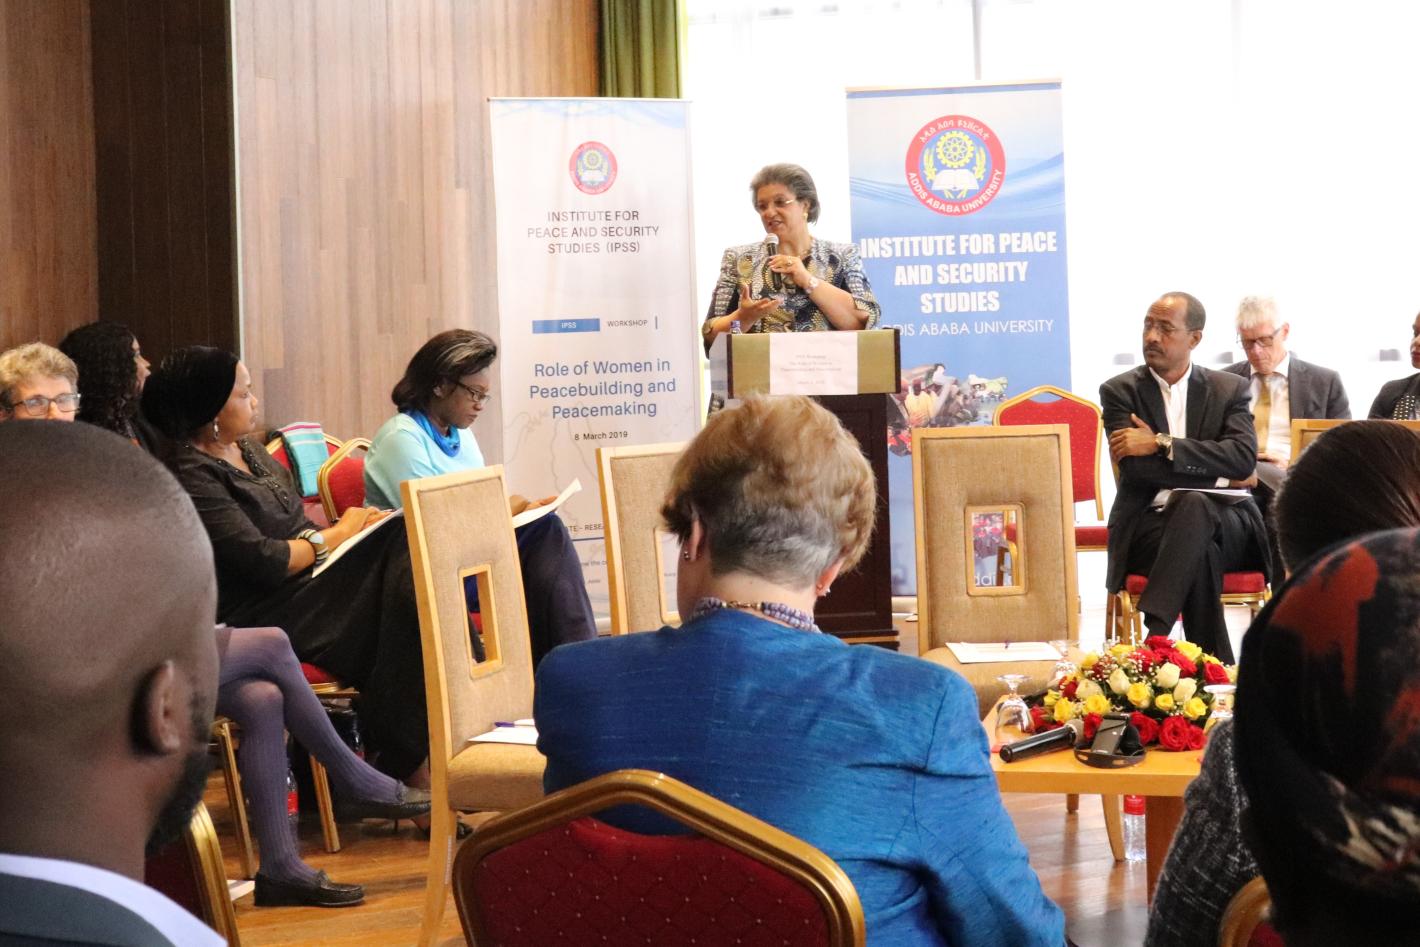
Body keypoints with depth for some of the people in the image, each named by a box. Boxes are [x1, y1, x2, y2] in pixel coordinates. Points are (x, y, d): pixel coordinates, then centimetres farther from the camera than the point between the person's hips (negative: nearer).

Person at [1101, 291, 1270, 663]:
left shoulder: (1229, 389, 11)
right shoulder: (1120, 391, 8)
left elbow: (1244, 458, -8)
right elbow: (1137, 469, -6)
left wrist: (1160, 444, -14)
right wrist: (1220, 475, -7)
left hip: (1225, 523, 1)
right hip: (1149, 527, -1)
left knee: (1192, 505, -37)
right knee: (1201, 554, -37)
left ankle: (1153, 631, -44)